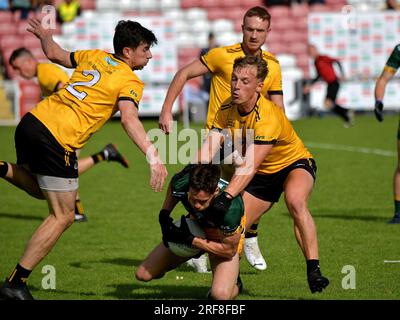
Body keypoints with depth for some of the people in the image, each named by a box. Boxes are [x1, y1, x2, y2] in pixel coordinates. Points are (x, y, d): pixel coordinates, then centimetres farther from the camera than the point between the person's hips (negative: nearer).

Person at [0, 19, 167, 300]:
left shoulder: (95, 56, 17)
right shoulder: (130, 82, -2)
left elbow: (55, 54, 32)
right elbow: (129, 119, -20)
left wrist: (45, 35, 53)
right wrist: (153, 156, -28)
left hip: (32, 121, 8)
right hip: (57, 140, -8)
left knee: (40, 189, 34)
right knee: (63, 217, 2)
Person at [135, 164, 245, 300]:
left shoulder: (230, 208, -43)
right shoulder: (180, 183, -31)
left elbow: (229, 250, -26)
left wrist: (191, 240, -29)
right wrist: (164, 214, -12)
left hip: (226, 238, -4)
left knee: (220, 295, -29)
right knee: (142, 274, 0)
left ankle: (235, 284, 10)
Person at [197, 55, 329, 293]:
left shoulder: (268, 117, -33)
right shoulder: (227, 110, -13)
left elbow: (249, 166, -40)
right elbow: (208, 149, -18)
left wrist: (227, 196, -51)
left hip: (295, 164, -6)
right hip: (263, 175, 6)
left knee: (296, 202, -37)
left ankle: (314, 270, -35)